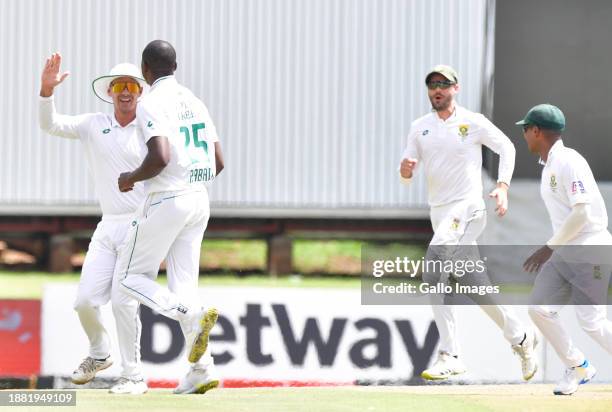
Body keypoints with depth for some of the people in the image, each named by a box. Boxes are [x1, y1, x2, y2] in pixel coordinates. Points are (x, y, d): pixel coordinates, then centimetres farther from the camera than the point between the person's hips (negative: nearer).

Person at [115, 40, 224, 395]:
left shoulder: (152, 104, -11)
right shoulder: (195, 102, 13)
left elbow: (160, 158, -25)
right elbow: (218, 162, 13)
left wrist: (131, 178, -7)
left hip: (166, 202, -7)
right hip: (200, 200, 7)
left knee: (133, 278, 5)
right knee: (183, 283, 8)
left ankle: (194, 315, -18)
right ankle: (202, 371, -2)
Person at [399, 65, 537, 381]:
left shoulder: (473, 122, -3)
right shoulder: (420, 128, 10)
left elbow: (506, 147, 7)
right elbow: (406, 176, 9)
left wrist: (503, 186, -5)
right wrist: (405, 169, -16)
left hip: (467, 209, -6)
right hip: (439, 213, 6)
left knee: (433, 274, -22)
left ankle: (449, 357, -22)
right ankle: (520, 337, 27)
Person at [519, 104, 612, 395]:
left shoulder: (569, 162, -17)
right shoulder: (548, 165, 12)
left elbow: (582, 212, -24)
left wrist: (550, 247, -22)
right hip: (562, 253, 9)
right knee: (539, 309, -1)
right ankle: (578, 368, 13)